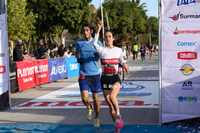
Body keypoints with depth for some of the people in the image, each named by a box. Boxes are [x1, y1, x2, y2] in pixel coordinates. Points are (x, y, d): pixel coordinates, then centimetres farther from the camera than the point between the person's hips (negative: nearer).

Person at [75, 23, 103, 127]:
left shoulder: (97, 43, -1)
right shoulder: (79, 43, 1)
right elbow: (76, 52, 21)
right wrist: (78, 58, -1)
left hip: (95, 74, 0)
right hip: (83, 74, 0)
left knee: (96, 97, 8)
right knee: (84, 98, -12)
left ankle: (97, 118, 27)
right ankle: (89, 108, 24)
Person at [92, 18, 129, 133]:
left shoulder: (118, 50, 3)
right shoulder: (102, 50, -3)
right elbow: (94, 43, -23)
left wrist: (124, 64, -4)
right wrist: (99, 29, -30)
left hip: (115, 78, -1)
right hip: (105, 79, 1)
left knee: (112, 97, -31)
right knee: (110, 104, 7)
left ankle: (118, 115, -5)